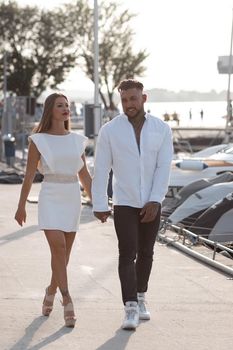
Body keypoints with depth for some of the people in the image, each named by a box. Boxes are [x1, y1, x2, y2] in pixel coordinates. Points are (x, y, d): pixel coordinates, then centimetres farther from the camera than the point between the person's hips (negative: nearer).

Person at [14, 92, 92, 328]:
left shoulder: (77, 140, 9)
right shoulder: (38, 141, -2)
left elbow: (84, 175, 12)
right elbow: (29, 175, -1)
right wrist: (21, 207, -2)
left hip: (73, 199, 4)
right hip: (50, 198, -4)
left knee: (64, 252, 9)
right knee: (58, 247, -17)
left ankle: (51, 291, 32)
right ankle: (67, 301, -16)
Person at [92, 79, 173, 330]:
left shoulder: (162, 129, -4)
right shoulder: (109, 130, -9)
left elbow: (164, 168, -9)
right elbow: (101, 170, -6)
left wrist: (155, 201, -18)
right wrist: (99, 205, -7)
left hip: (151, 204, 2)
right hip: (124, 203, -2)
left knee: (145, 253, 13)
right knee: (127, 254, -12)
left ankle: (140, 299, 30)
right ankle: (130, 310, -15)